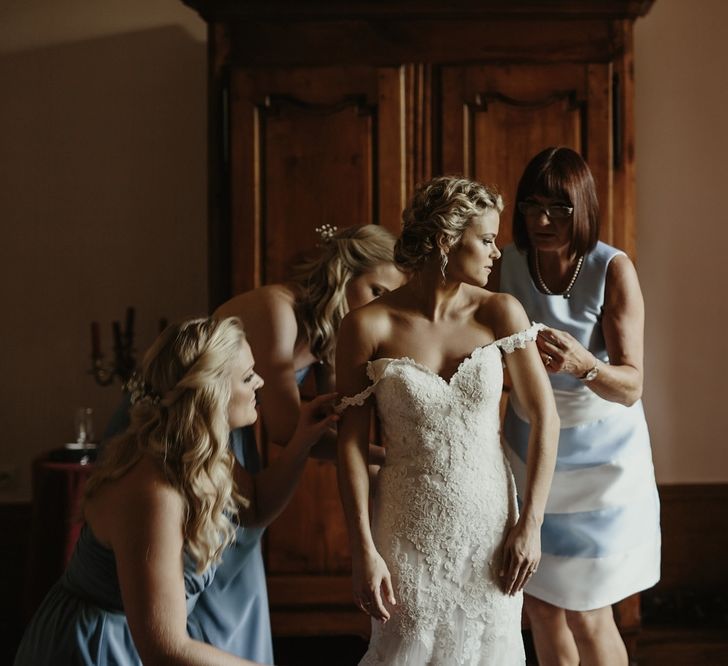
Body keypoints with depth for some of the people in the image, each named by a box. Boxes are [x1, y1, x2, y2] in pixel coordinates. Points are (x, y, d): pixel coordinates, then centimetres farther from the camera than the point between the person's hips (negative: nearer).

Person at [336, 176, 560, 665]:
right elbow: (352, 442, -8)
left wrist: (531, 523, -5)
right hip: (410, 531, -2)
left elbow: (545, 417, -1)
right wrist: (363, 550, -10)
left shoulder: (500, 314, -5)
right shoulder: (368, 327, -11)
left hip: (489, 521, 2)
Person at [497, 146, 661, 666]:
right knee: (540, 607, 12)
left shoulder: (613, 270, -17)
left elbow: (630, 388, -23)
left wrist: (582, 363, -42)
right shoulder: (510, 264, -7)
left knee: (586, 618, 2)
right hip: (528, 452, 4)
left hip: (597, 459, -3)